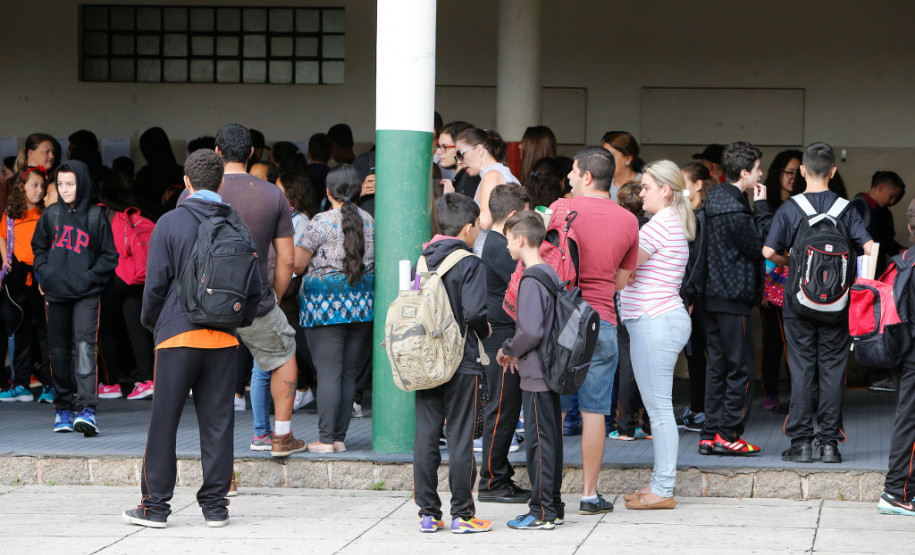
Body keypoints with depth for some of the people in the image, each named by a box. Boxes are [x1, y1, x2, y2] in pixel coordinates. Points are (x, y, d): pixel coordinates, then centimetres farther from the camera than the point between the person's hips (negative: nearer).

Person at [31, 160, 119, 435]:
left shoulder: (96, 216, -1)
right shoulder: (51, 215, 8)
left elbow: (109, 256, 4)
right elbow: (38, 247, 21)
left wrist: (90, 276, -9)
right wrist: (45, 272, 5)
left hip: (86, 294, -4)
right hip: (55, 293, 4)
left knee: (84, 343, -17)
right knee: (59, 349, 8)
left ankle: (86, 408, -25)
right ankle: (63, 407, 20)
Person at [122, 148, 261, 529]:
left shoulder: (171, 223, -5)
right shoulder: (238, 227, 5)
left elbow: (156, 283, -5)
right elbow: (254, 287, 6)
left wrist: (151, 322, 11)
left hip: (178, 335, -3)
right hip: (223, 340, 3)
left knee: (164, 422, 2)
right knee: (217, 422, 6)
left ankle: (155, 505, 4)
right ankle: (215, 505, 8)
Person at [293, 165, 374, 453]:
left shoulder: (321, 222, -8)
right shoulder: (368, 221, 7)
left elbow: (297, 265, -5)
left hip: (325, 302, -5)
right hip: (363, 305, 5)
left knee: (328, 373, -5)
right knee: (349, 373, 7)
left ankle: (326, 438, -6)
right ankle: (340, 436, 8)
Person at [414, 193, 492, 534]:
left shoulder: (421, 261, 7)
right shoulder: (470, 264, -10)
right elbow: (474, 312, -18)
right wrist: (484, 331, 1)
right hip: (461, 363, -5)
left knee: (425, 438, 7)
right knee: (460, 440, 0)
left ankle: (428, 513, 9)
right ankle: (462, 515, 3)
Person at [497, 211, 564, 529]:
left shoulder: (532, 281, -17)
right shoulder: (551, 274, 11)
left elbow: (531, 331, -24)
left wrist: (509, 350, -7)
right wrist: (515, 351, 16)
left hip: (536, 374, -9)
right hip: (552, 369, 9)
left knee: (538, 440, -5)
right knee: (550, 439, 13)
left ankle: (542, 512, -3)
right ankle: (553, 507, 19)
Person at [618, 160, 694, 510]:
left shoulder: (659, 226, -13)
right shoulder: (674, 225, 18)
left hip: (654, 321, -11)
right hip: (664, 320, 11)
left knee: (658, 407, -7)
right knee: (658, 407, 13)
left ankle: (663, 490, -6)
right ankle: (660, 483, 17)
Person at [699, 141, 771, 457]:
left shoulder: (716, 199, 13)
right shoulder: (733, 209, -18)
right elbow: (760, 246, -13)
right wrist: (761, 208, -9)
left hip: (714, 296, 10)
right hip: (732, 299, -10)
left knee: (718, 366, 12)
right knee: (741, 368, -3)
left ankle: (711, 435, 12)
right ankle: (728, 434, -3)